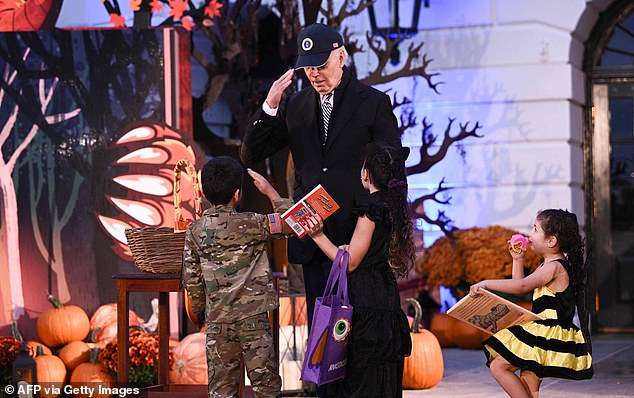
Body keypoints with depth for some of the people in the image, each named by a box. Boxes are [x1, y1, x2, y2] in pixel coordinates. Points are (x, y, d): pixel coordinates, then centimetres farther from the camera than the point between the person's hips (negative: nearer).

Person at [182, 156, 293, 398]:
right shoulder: (249, 224, -10)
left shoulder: (195, 231, 1)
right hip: (253, 315, -3)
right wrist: (270, 191, 5)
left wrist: (200, 310, 18)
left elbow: (190, 278, 4)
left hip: (216, 319, 3)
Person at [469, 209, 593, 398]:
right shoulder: (550, 265, 16)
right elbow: (522, 284, 27)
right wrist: (518, 260, 20)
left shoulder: (554, 267, -16)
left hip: (548, 336, -11)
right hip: (542, 333, 11)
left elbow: (522, 286, -29)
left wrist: (487, 283, -28)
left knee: (498, 366, -10)